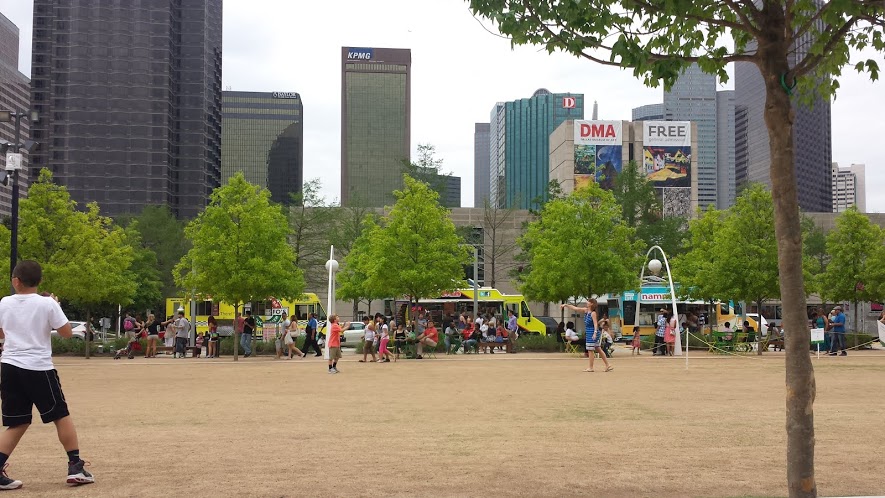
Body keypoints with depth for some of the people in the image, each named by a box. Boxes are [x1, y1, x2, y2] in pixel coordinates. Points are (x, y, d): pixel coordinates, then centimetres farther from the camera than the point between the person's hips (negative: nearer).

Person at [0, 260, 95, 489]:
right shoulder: (47, 303, -8)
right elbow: (67, 332, -2)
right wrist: (56, 307, 10)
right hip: (38, 368, -4)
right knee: (61, 415, 10)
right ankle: (76, 467, 10)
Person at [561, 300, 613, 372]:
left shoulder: (593, 313, -13)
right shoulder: (586, 310, 10)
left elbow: (595, 324, -19)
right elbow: (575, 308, 14)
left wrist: (595, 332, -31)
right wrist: (566, 305, 12)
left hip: (592, 333, -9)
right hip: (588, 332, 9)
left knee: (590, 350, -2)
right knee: (599, 349, 10)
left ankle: (591, 368, 6)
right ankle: (608, 366, 14)